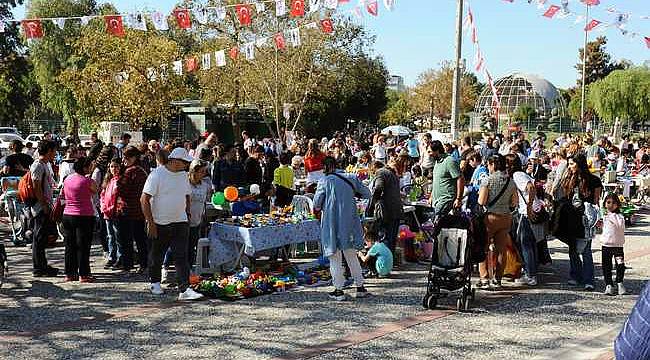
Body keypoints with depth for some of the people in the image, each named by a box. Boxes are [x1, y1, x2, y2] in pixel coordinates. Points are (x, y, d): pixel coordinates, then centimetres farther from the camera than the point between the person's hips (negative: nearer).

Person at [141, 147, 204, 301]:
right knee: (156, 255, 12)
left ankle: (184, 289, -12)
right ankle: (155, 282, 33)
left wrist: (188, 214, 12)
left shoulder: (183, 175, 7)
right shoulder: (157, 175, -13)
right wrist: (150, 223, -15)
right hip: (159, 223, -4)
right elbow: (144, 199, -14)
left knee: (182, 256, -7)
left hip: (180, 223, 4)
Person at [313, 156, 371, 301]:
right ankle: (360, 287, 20)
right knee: (351, 255, 16)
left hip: (332, 223, -4)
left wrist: (319, 208, 18)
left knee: (335, 257, 5)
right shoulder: (351, 178, 3)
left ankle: (339, 290, 6)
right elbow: (367, 194, 10)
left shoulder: (324, 181, -8)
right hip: (349, 221, 4)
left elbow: (316, 205, -4)